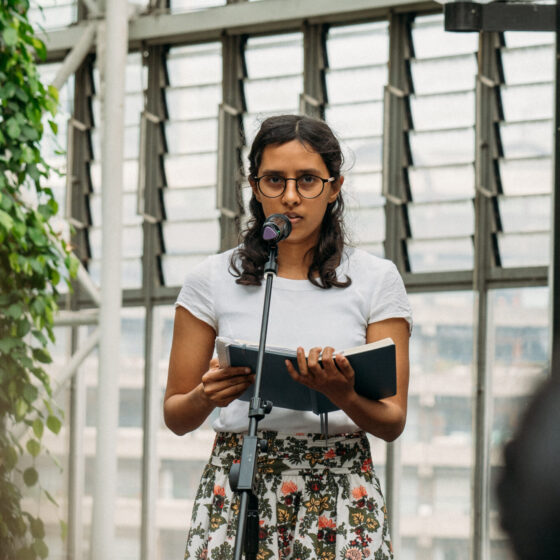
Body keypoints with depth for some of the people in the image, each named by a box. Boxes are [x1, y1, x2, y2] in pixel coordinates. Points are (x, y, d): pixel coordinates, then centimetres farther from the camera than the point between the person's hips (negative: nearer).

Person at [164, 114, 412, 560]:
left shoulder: (376, 280, 6)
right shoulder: (212, 281, 7)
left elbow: (392, 423, 4)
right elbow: (176, 417, 11)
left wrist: (344, 396, -16)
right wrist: (206, 397, -12)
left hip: (340, 500, 0)